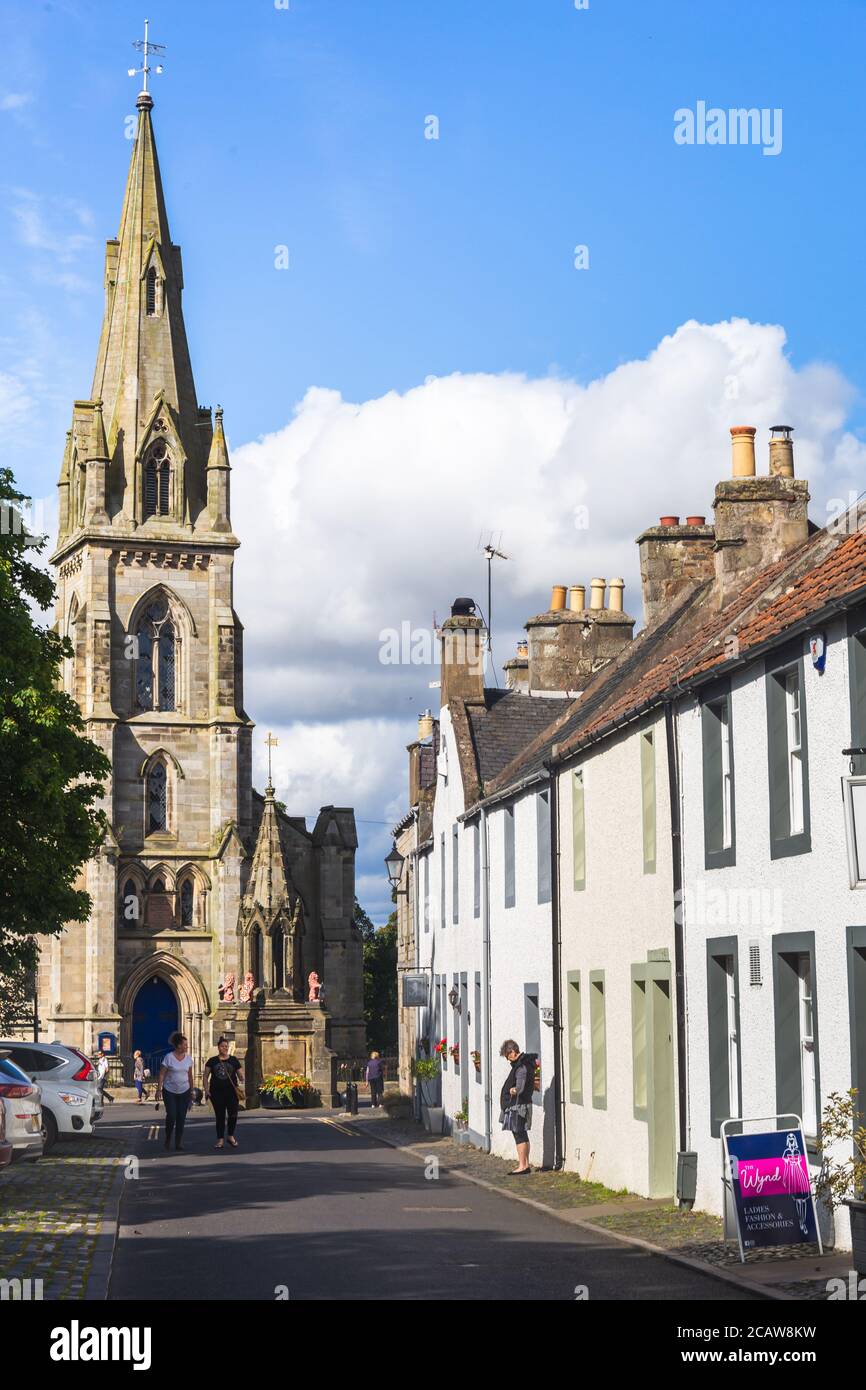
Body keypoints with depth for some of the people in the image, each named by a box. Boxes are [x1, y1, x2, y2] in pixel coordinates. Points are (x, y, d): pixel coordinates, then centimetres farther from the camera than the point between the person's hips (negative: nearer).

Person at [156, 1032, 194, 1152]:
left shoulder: (188, 1058, 3)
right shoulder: (169, 1057, -10)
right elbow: (162, 1074, -8)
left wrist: (192, 1090, 12)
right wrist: (159, 1089, -11)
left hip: (184, 1092, 3)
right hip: (169, 1091, -3)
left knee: (181, 1117, 1)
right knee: (171, 1115, -12)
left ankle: (179, 1143, 9)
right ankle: (168, 1138, 13)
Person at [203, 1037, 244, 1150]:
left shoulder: (234, 1060, 9)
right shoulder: (212, 1061, 7)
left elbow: (240, 1075, 10)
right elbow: (206, 1076, 8)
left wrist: (241, 1081, -11)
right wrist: (206, 1090, -2)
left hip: (231, 1092, 0)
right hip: (217, 1093, 0)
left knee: (233, 1115, -8)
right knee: (220, 1116, 4)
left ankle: (231, 1136, 14)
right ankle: (220, 1139, 13)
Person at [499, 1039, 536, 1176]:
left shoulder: (521, 1066, -18)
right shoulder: (525, 1061, 15)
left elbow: (521, 1081, -35)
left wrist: (515, 1090, -53)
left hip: (518, 1104, -11)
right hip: (518, 1104, 11)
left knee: (519, 1134, -9)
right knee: (522, 1135, 14)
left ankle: (522, 1166, -9)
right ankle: (525, 1164, 19)